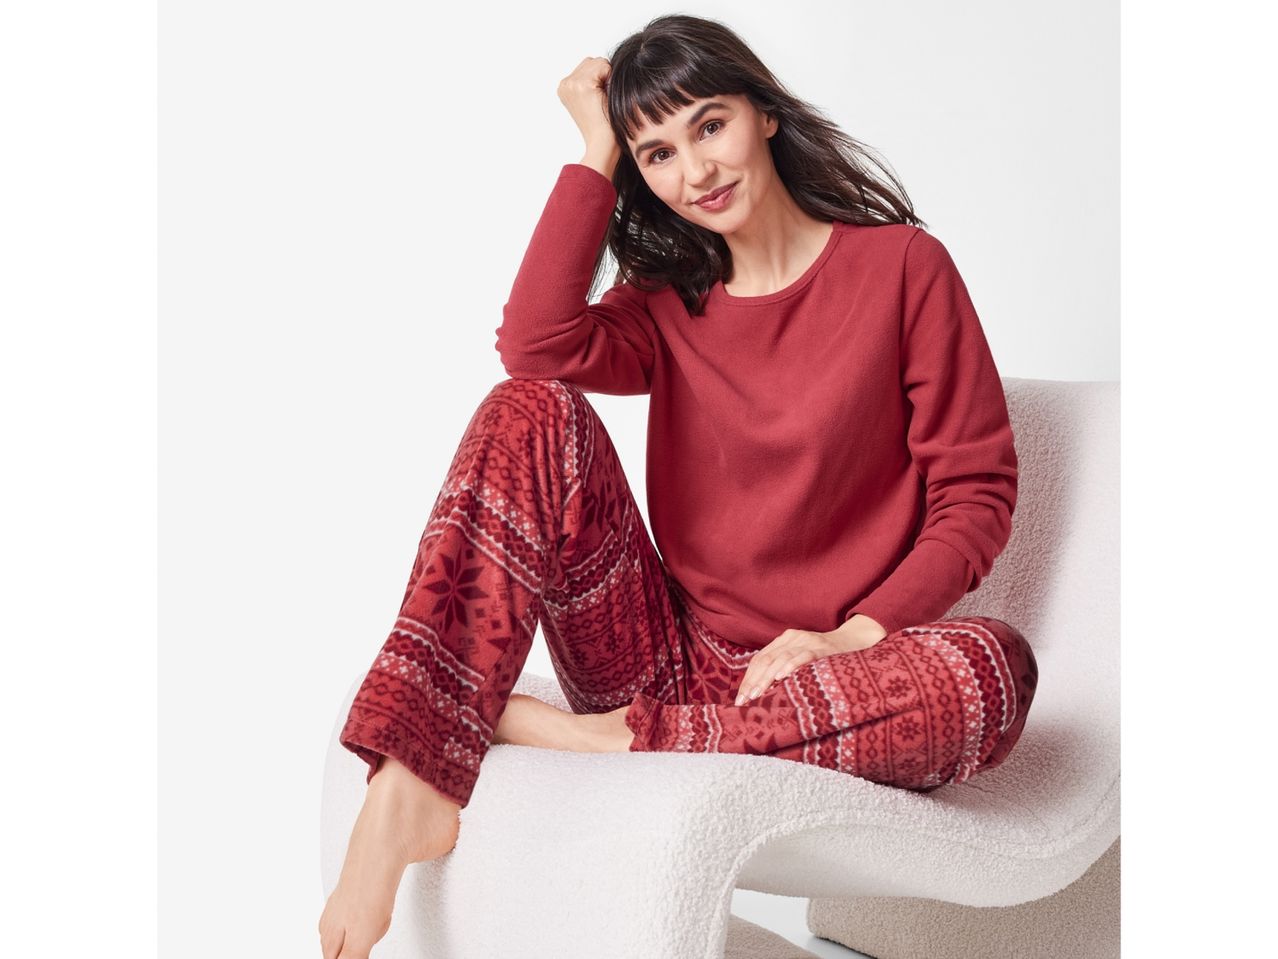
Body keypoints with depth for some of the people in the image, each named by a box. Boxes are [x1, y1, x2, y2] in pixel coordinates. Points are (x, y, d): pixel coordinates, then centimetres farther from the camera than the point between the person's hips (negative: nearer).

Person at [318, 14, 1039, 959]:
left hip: (812, 678, -2)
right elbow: (537, 345, -10)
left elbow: (977, 491, -2)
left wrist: (859, 636, -16)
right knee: (533, 409, -18)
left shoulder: (901, 265, 1)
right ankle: (412, 789, -30)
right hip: (672, 660, 3)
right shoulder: (670, 301, 13)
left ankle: (606, 740, -27)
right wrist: (596, 155, -3)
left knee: (997, 665, -34)